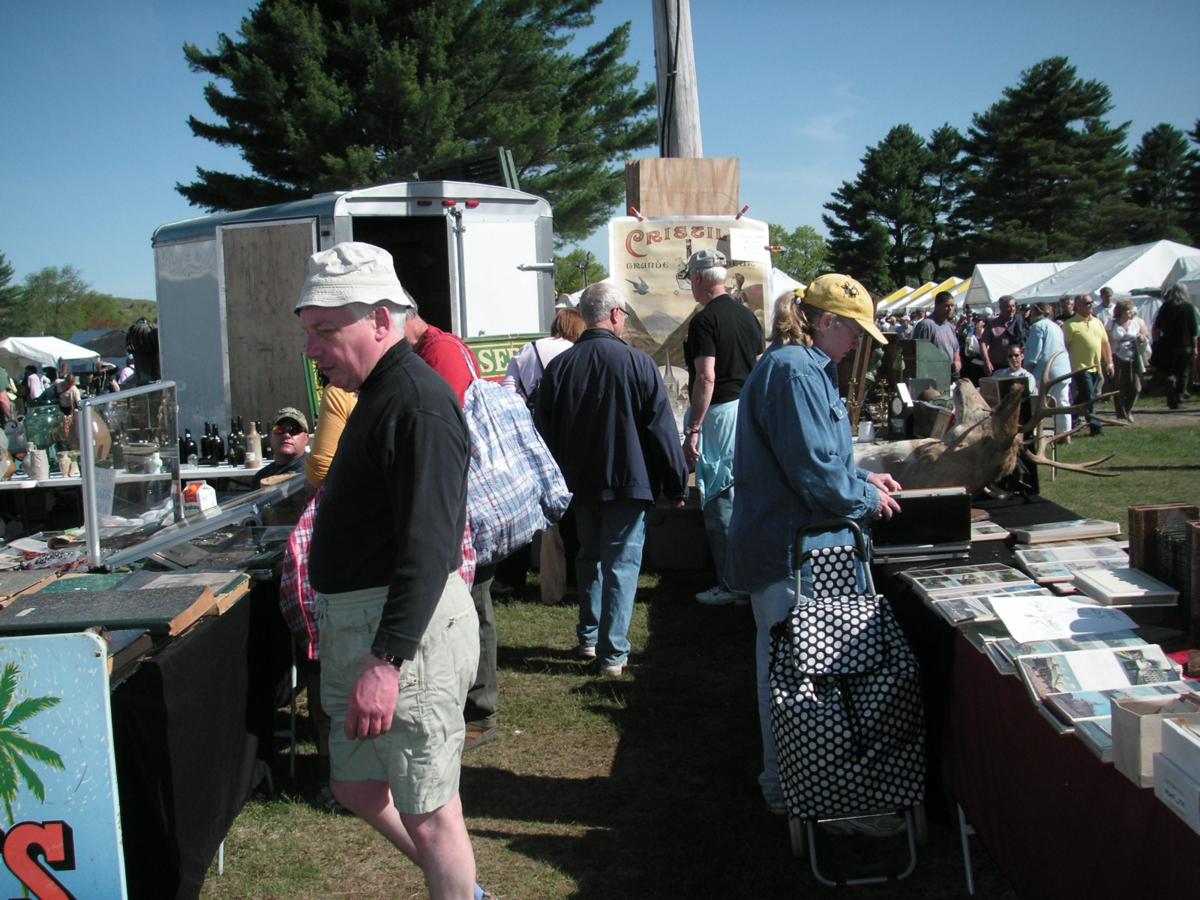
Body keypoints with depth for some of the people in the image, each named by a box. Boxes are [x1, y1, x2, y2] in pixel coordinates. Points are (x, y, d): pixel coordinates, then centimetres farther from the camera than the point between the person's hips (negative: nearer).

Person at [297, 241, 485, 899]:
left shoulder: (418, 401, -18)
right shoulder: (380, 394, 16)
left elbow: (427, 547, -26)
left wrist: (386, 660, -29)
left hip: (406, 626, -11)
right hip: (357, 624, 11)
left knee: (427, 811, 1)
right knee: (356, 786, 21)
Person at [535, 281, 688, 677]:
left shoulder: (558, 367, -1)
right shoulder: (638, 363, -12)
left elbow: (544, 433, 5)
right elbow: (662, 430, -9)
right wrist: (676, 484, -1)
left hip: (580, 482, 4)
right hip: (628, 481, -4)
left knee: (589, 557, 20)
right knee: (621, 563, 1)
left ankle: (589, 637, 28)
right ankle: (613, 653, 2)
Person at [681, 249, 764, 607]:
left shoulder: (705, 320, -13)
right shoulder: (748, 316, 12)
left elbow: (706, 378, -20)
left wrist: (693, 429, -18)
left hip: (720, 413, -8)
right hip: (750, 411, 8)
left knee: (720, 501, -2)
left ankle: (731, 585, 2)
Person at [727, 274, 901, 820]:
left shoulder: (805, 367, 15)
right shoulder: (794, 371, -19)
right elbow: (814, 471, -23)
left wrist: (863, 478, 15)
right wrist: (868, 500, -8)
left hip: (795, 543, 11)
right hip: (791, 549, -11)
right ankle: (788, 789, 13)